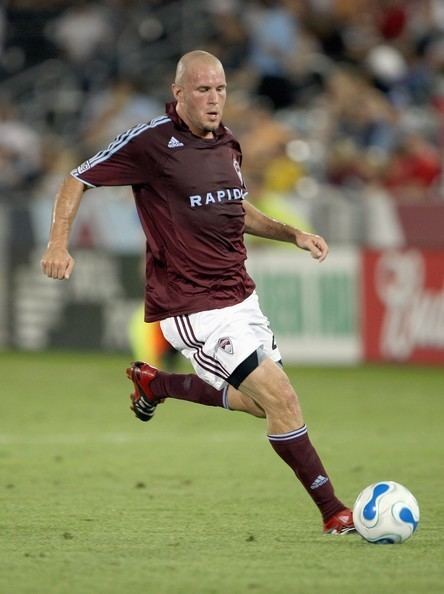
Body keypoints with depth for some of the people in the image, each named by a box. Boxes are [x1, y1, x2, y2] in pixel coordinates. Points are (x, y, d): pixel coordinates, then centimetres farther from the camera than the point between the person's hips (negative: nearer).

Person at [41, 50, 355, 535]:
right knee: (281, 398, -15)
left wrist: (292, 234, 12)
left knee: (260, 402, 18)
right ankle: (333, 512, -6)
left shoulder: (227, 145, 8)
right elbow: (77, 181, -8)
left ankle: (155, 383, 37)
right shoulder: (151, 141, -14)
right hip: (193, 308, -8)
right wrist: (58, 244, -21)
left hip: (239, 297, 8)